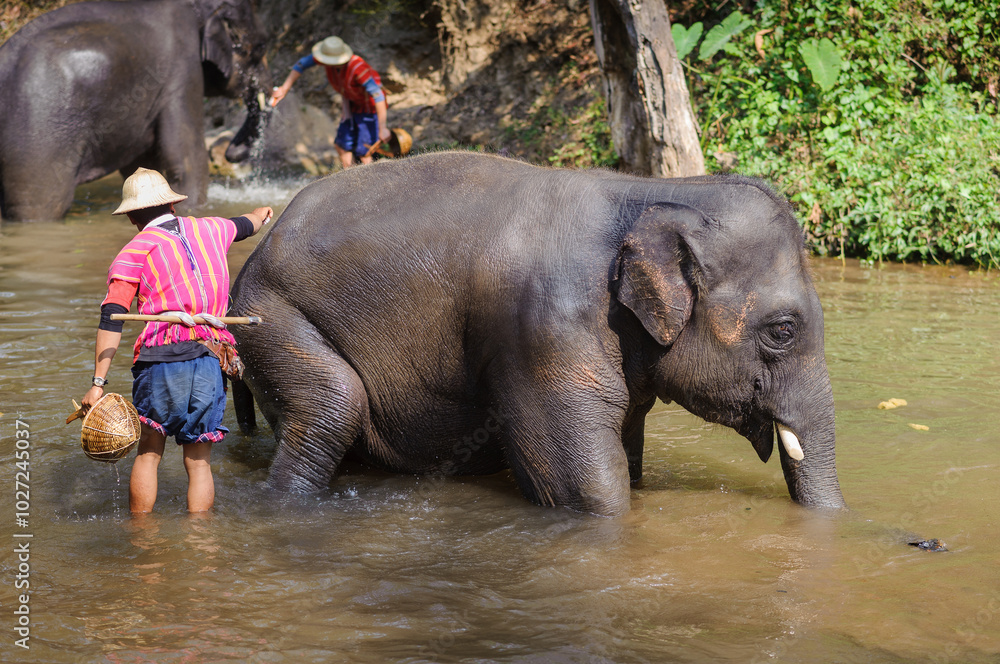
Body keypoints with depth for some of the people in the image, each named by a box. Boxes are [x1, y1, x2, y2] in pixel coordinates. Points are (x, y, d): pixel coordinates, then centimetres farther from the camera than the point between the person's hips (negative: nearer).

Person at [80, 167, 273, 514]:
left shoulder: (134, 252, 5)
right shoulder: (209, 230, 17)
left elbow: (111, 319, -5)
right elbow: (245, 226, 41)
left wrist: (98, 382, -8)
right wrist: (261, 214, 65)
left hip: (162, 358, -3)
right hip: (210, 360, 3)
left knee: (148, 452, 10)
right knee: (199, 461, 8)